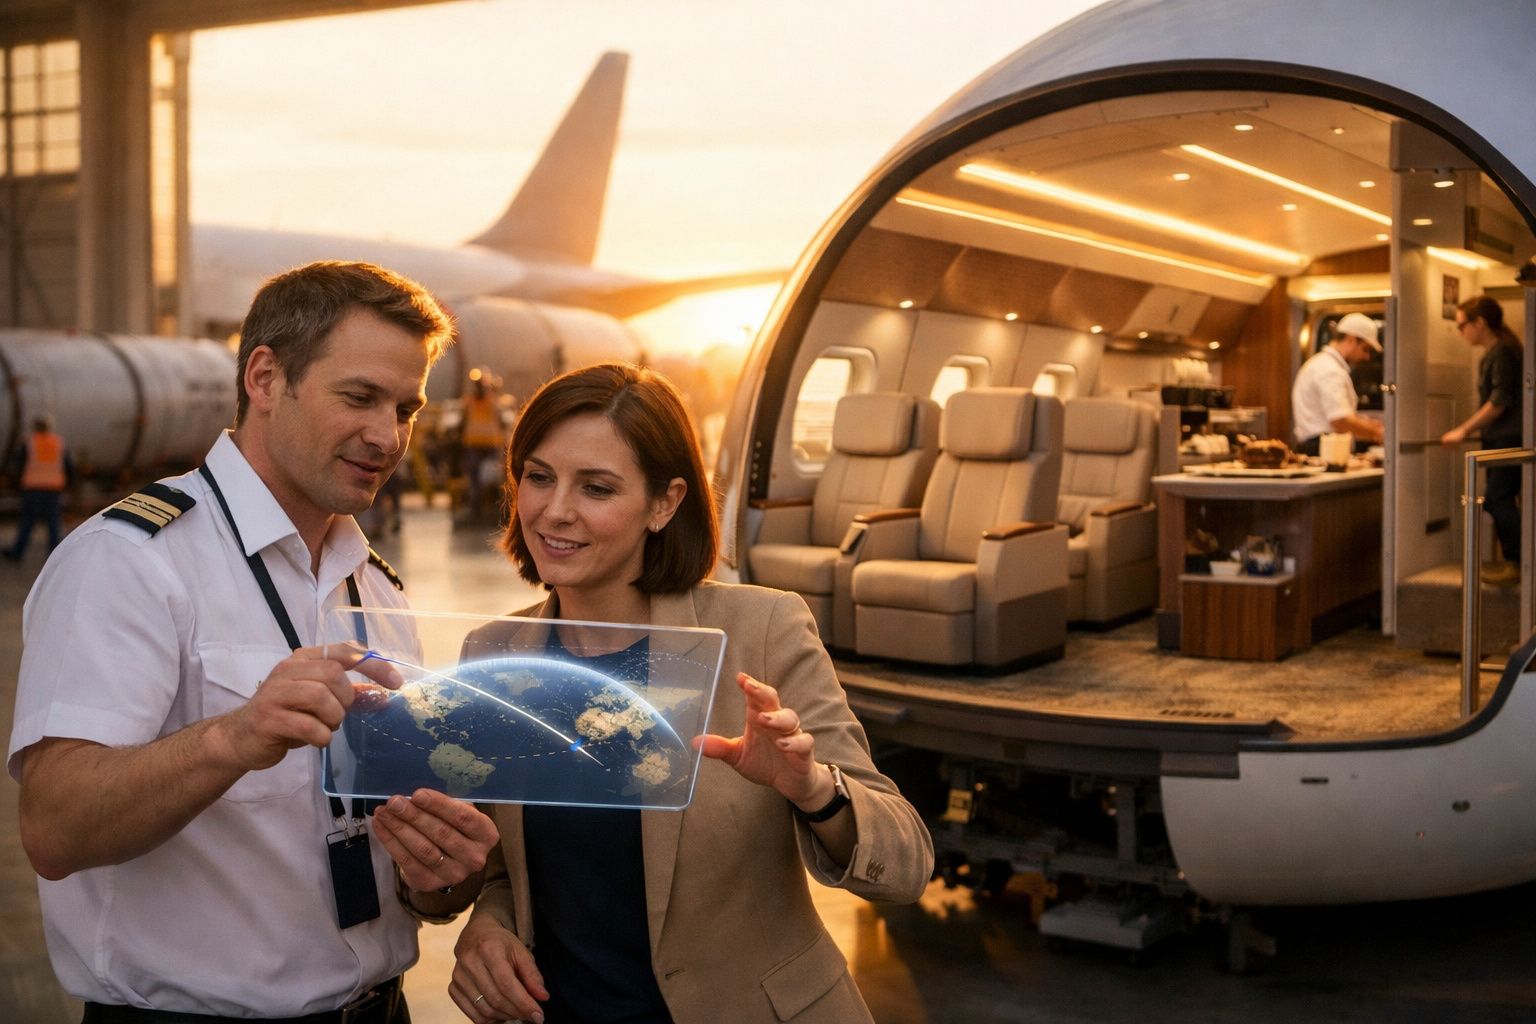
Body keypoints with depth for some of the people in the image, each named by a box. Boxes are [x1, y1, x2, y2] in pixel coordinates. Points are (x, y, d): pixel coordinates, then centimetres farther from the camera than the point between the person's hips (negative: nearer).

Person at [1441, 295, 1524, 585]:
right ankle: (1512, 561, 15)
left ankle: (1516, 564, -9)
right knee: (1497, 501, 10)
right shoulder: (1492, 353, 16)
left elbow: (1500, 401, -19)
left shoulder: (1503, 351, -13)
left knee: (1498, 499, -12)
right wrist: (1466, 430, 17)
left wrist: (1464, 430, -16)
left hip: (1509, 440, -10)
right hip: (1499, 440, 10)